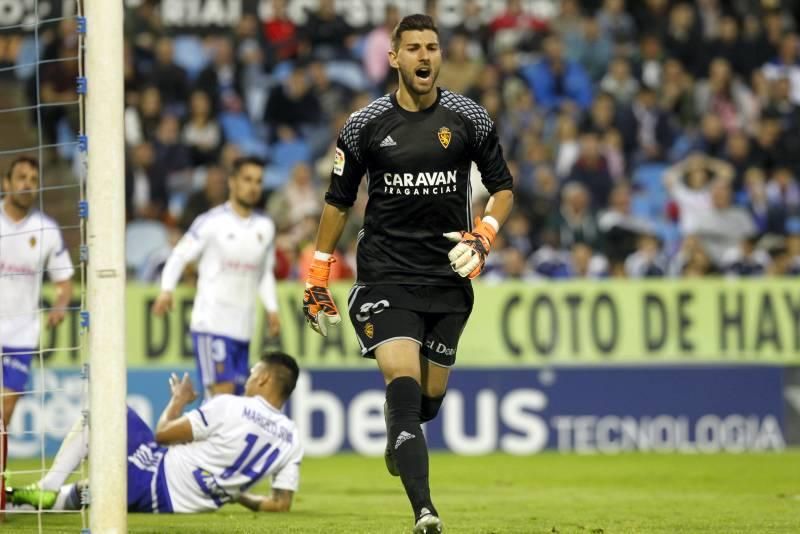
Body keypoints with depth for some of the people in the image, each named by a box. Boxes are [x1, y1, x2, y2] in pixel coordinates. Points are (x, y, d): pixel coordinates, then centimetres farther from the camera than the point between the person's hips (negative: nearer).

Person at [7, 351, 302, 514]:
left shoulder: (229, 407, -16)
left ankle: (47, 489, 3)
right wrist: (242, 497, 18)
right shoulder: (292, 440, -3)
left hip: (157, 483, -6)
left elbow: (163, 434, -10)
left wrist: (178, 401, 11)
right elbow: (281, 504, -1)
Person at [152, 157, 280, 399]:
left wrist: (272, 309, 13)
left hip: (243, 325, 6)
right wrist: (166, 290, -17)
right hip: (212, 322, -6)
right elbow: (179, 255, -3)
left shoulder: (265, 227, 13)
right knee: (223, 391, -16)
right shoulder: (212, 221, -4)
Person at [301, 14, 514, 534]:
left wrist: (482, 237, -7)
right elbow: (339, 201, 10)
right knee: (403, 380, -20)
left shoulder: (469, 118, 1)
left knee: (429, 396, 9)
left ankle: (399, 439, 48)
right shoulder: (365, 125, -1)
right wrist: (318, 278, 9)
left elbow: (503, 188, 12)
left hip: (448, 275, 2)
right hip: (385, 273, -2)